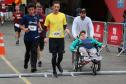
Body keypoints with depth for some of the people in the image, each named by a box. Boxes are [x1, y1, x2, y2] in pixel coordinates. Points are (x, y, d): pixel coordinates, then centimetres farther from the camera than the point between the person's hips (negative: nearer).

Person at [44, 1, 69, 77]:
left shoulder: (63, 15, 4)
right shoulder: (49, 16, -1)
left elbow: (65, 26, 13)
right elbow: (45, 28, 4)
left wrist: (66, 29, -9)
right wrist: (45, 37, -6)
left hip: (61, 38, 2)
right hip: (52, 38, -2)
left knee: (60, 55, 1)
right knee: (54, 55, 0)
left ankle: (58, 64, 34)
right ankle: (54, 71, 16)